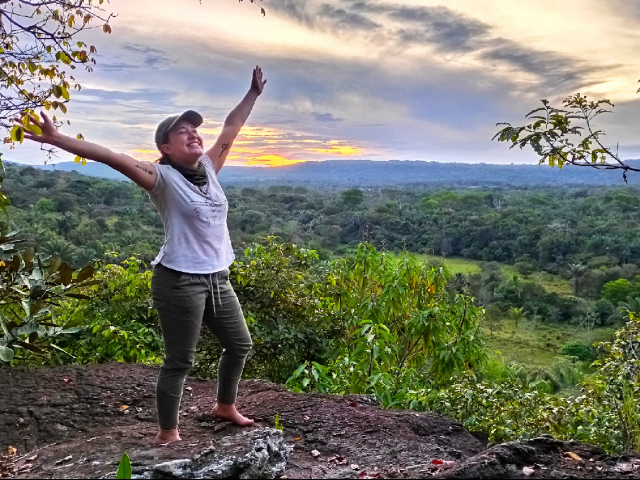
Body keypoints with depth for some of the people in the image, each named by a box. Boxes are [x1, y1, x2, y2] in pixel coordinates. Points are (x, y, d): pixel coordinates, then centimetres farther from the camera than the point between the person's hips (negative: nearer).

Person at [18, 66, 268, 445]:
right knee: (180, 362, 2)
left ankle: (226, 406, 42)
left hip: (218, 279, 8)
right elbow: (112, 157, -22)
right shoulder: (163, 178, -10)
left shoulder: (209, 168, 8)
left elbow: (232, 128, 17)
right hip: (180, 282, -7)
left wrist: (254, 93, 25)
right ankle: (167, 433, 20)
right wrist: (57, 140, -32)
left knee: (240, 345, 19)